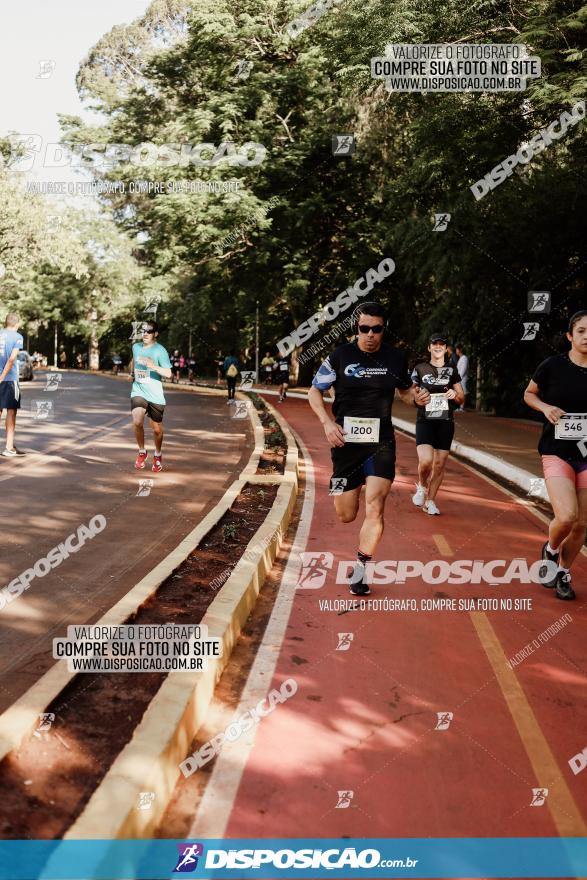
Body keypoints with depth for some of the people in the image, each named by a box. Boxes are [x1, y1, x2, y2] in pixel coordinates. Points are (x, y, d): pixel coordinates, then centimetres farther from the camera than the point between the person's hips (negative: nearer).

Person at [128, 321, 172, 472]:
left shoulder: (160, 350, -9)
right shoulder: (136, 347, 7)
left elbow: (168, 373, -17)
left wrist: (153, 366, -30)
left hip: (155, 395, -2)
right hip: (138, 392, 2)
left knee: (157, 429, 8)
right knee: (137, 422, -22)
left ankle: (158, 455, 35)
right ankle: (142, 452, 1)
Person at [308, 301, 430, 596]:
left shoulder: (396, 358, 1)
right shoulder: (340, 356, -5)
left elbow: (404, 390, 18)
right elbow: (314, 391, 3)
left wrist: (416, 397, -6)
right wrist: (327, 422, -13)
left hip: (381, 444, 0)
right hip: (346, 442, 0)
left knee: (375, 509, -13)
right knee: (346, 515, 7)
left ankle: (360, 570, 2)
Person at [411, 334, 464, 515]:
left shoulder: (452, 371, 10)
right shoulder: (420, 369, 5)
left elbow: (462, 399, 14)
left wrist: (455, 395, -8)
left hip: (445, 422, 3)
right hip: (425, 421, -2)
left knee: (440, 464, 4)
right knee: (425, 460, -19)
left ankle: (430, 500, 20)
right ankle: (421, 486, 13)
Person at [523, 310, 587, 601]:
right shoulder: (553, 366, -6)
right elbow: (529, 394, 10)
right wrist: (546, 408, -10)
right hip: (557, 452, -3)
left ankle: (563, 573, 30)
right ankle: (550, 549, 14)